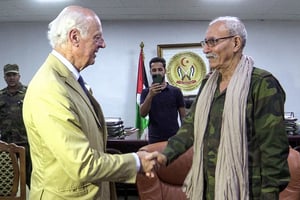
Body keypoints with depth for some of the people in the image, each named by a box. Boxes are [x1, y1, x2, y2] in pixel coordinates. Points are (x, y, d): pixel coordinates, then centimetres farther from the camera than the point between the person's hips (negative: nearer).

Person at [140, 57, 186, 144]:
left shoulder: (176, 91, 3)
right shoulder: (146, 92, 4)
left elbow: (183, 116, 5)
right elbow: (143, 113, -11)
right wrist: (150, 95, -25)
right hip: (154, 139, 0)